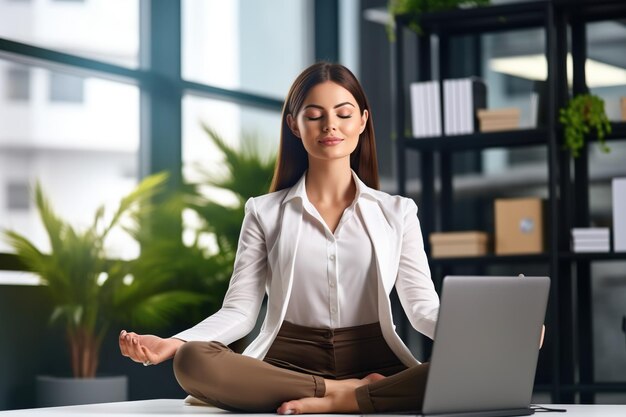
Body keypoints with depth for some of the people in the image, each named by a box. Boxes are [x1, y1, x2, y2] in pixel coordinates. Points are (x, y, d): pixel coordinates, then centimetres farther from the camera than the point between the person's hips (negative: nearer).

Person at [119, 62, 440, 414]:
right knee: (193, 361, -32)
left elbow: (422, 305, 3)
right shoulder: (265, 213, 11)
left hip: (375, 367, 0)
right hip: (288, 366, 1)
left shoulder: (397, 212, 12)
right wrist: (173, 343, -16)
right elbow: (240, 310, 3)